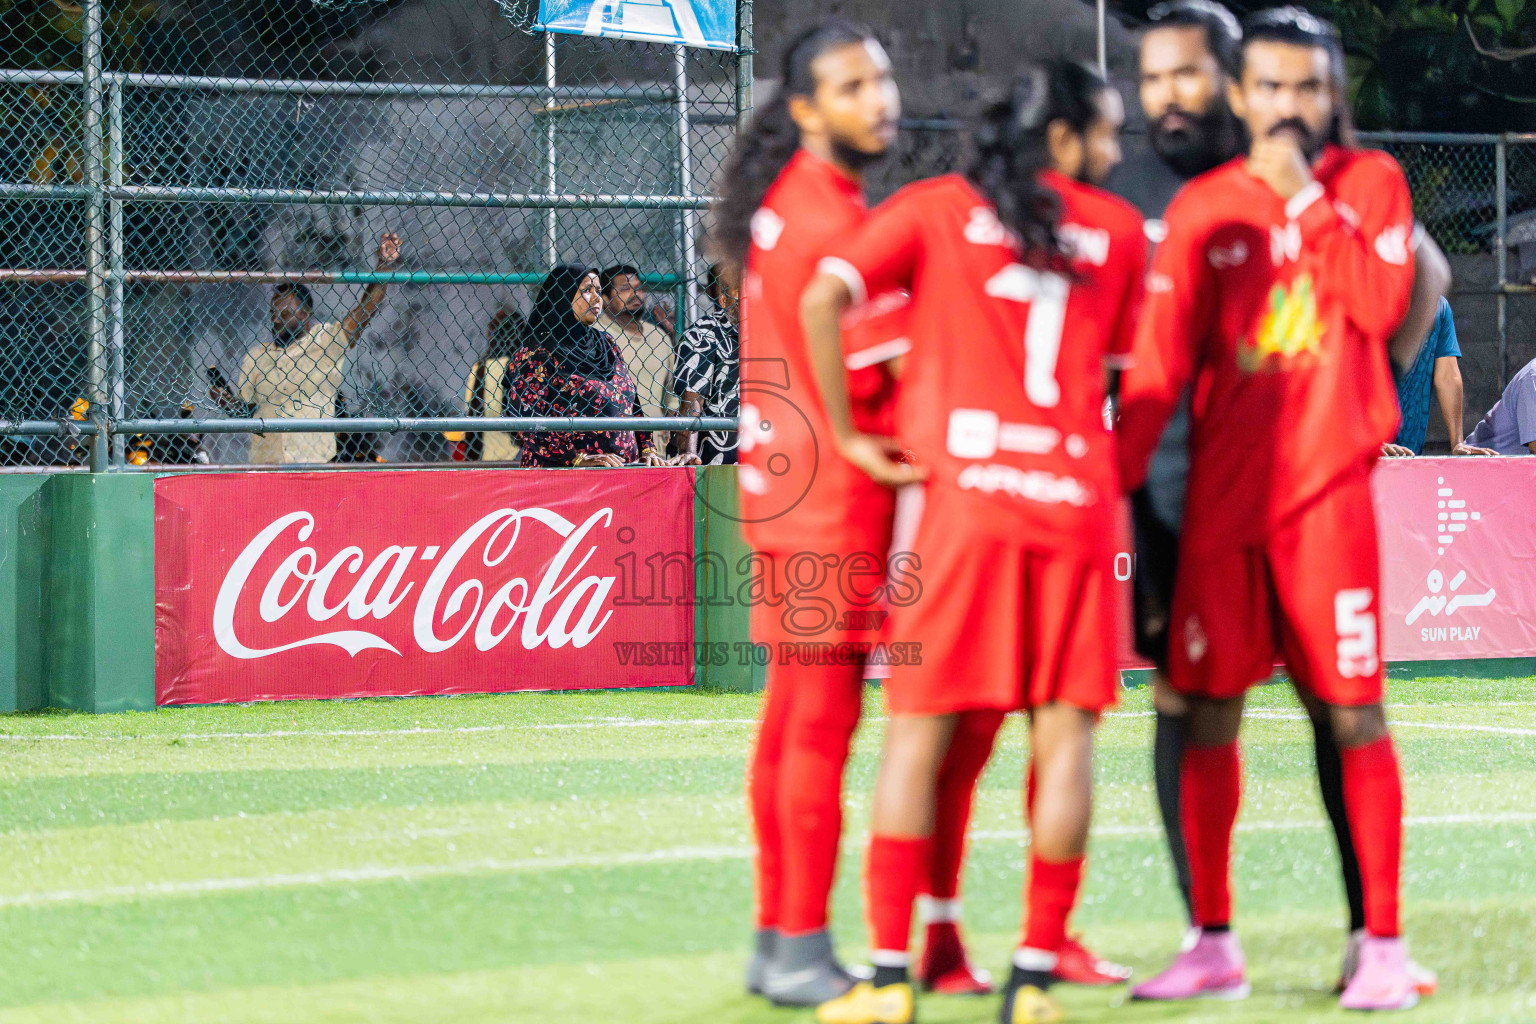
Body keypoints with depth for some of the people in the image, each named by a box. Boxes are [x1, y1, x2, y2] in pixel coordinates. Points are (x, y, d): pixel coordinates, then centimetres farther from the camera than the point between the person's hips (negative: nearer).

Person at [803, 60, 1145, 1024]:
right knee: (1065, 736, 4)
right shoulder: (1118, 229, 10)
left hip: (959, 492, 0)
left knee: (919, 733, 3)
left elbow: (823, 300, -6)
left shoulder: (935, 208, 7)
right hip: (1077, 493, 0)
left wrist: (849, 435, 1)